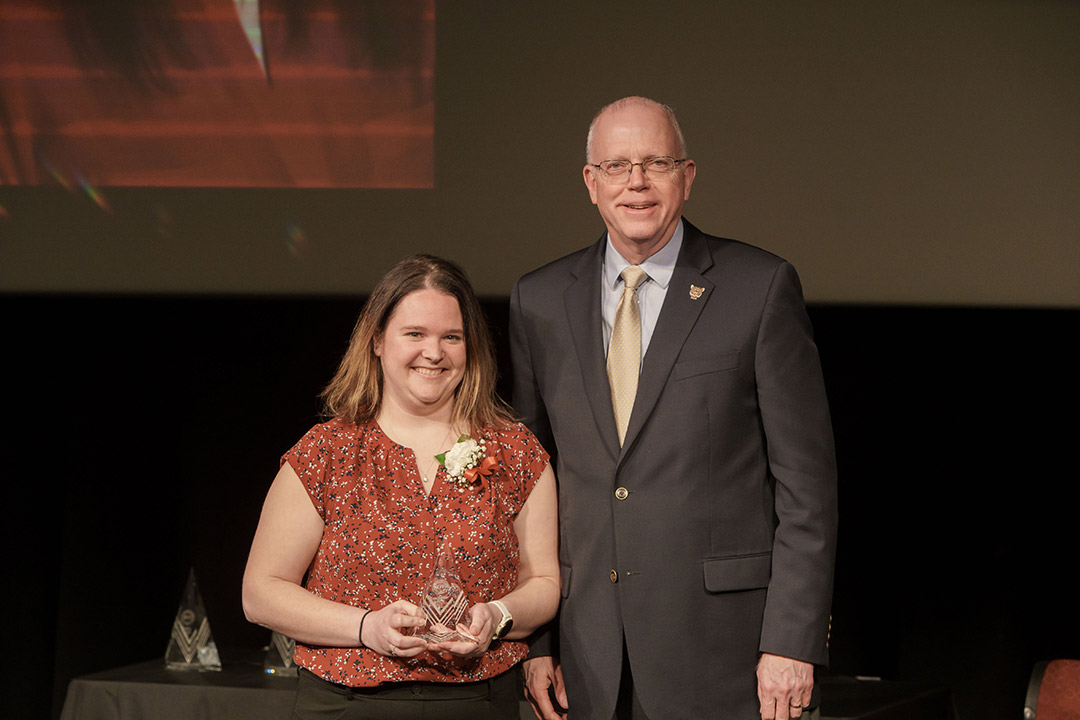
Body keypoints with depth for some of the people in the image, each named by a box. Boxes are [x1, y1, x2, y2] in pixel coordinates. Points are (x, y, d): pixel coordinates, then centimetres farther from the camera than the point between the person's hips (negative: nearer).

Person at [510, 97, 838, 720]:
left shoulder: (761, 288, -2)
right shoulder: (540, 301, 9)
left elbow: (807, 481, -4)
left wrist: (793, 642, -10)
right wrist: (532, 639, 6)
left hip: (719, 646, -3)